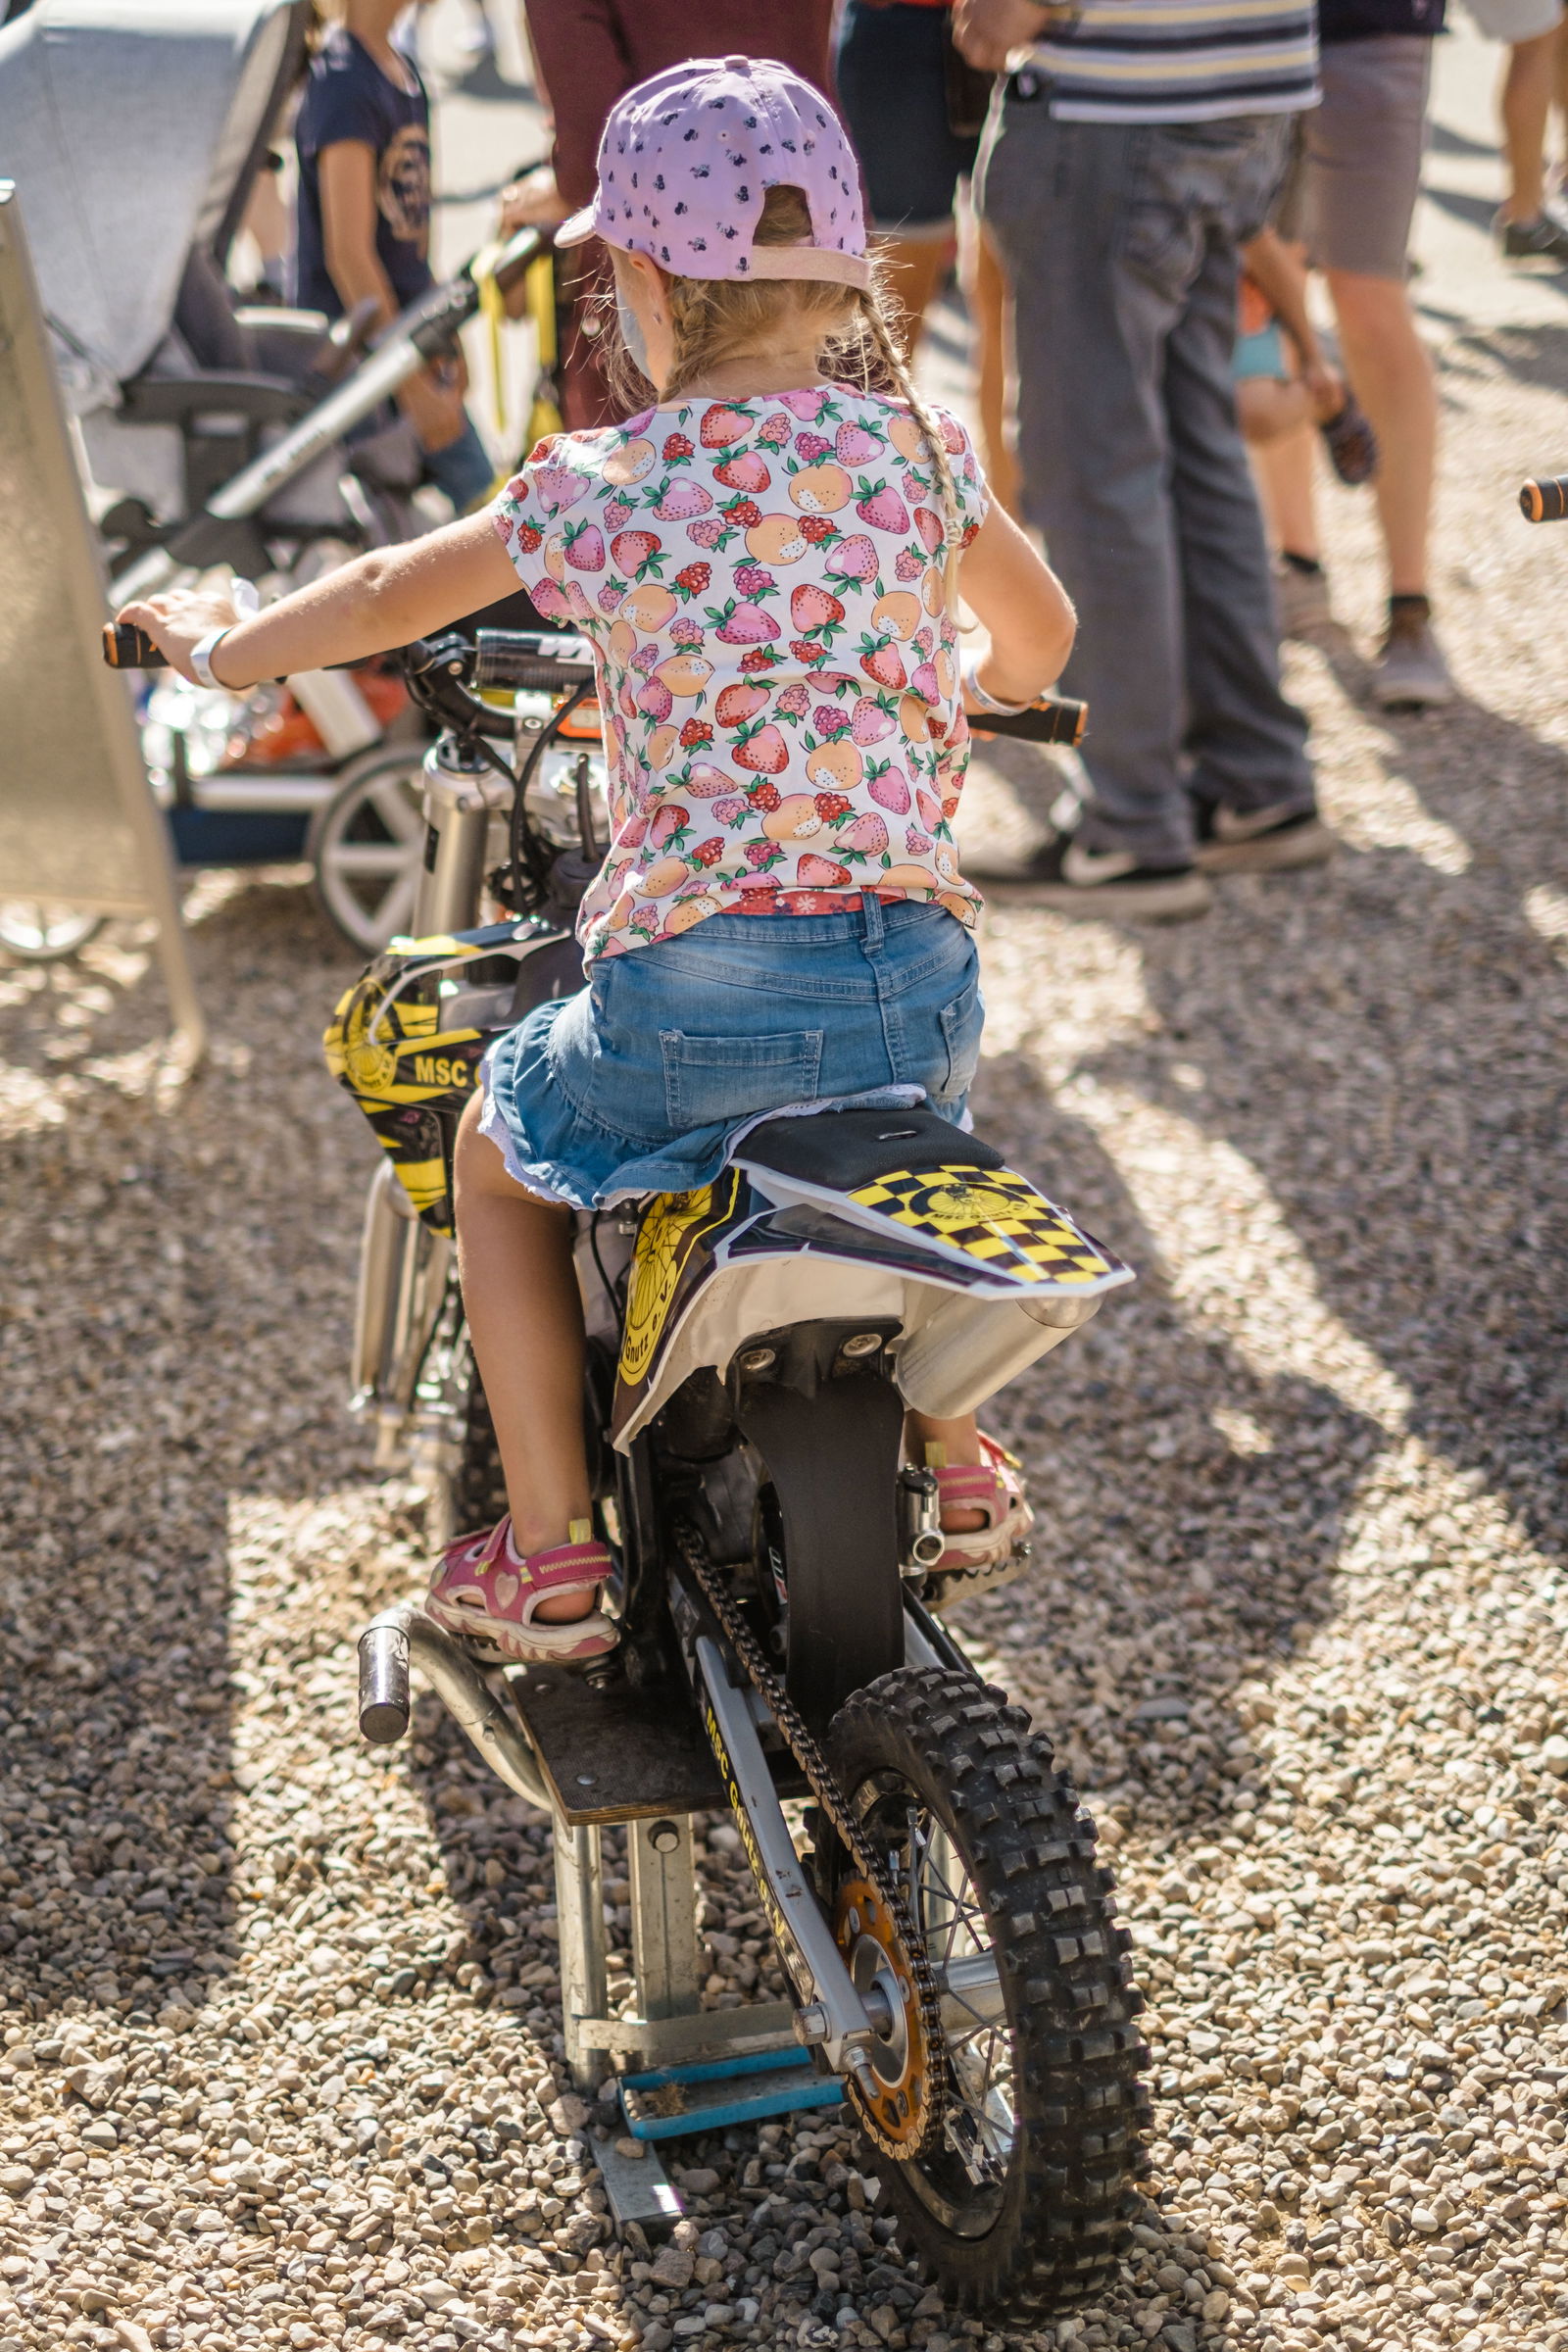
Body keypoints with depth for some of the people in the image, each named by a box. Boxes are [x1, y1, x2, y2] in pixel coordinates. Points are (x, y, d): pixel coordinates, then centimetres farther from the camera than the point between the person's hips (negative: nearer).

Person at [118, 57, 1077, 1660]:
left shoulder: (604, 486, -4)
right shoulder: (916, 444, 5)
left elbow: (391, 597, 9)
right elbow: (1038, 635, 21)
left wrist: (224, 645, 28)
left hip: (696, 993, -4)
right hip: (921, 979, 4)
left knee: (499, 1158, 24)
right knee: (897, 1098, 39)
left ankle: (549, 1557, 22)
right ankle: (956, 1460, 40)